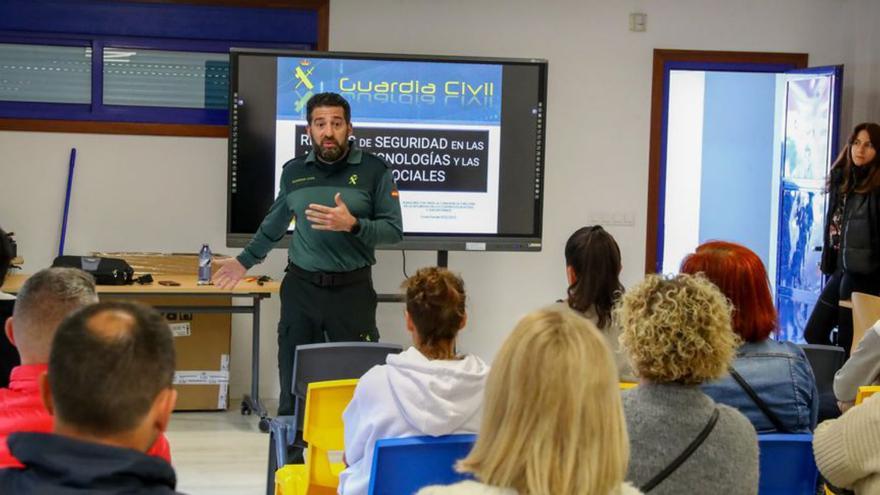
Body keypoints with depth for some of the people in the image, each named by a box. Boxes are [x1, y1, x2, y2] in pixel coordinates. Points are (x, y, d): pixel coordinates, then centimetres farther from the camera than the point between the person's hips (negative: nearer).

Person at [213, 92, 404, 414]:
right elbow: (274, 224, 23)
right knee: (294, 384, 7)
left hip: (352, 289, -3)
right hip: (301, 288, 3)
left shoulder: (374, 170, -3)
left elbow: (394, 230, -6)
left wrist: (352, 225, -21)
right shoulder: (294, 171, 8)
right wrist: (245, 261, 28)